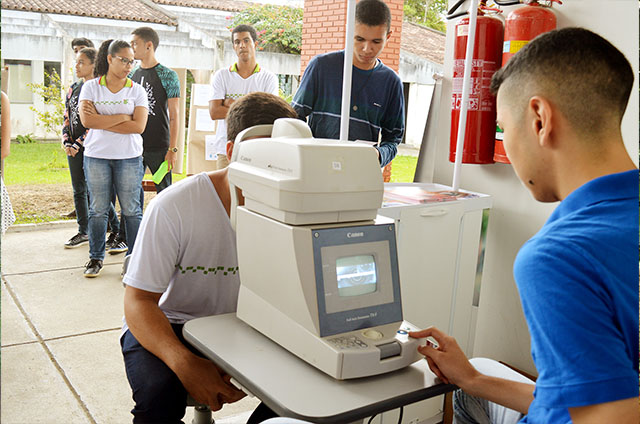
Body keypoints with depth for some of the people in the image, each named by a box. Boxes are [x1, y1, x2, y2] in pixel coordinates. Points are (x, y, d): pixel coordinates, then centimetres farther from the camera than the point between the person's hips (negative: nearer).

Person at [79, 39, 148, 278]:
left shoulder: (136, 90, 4)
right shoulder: (90, 87, 5)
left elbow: (139, 126, -8)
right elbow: (87, 121, -10)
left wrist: (101, 121, -9)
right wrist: (122, 117, -11)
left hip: (129, 157, 0)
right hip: (96, 156, 1)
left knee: (131, 210, 2)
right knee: (98, 209, 6)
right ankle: (96, 257, 19)